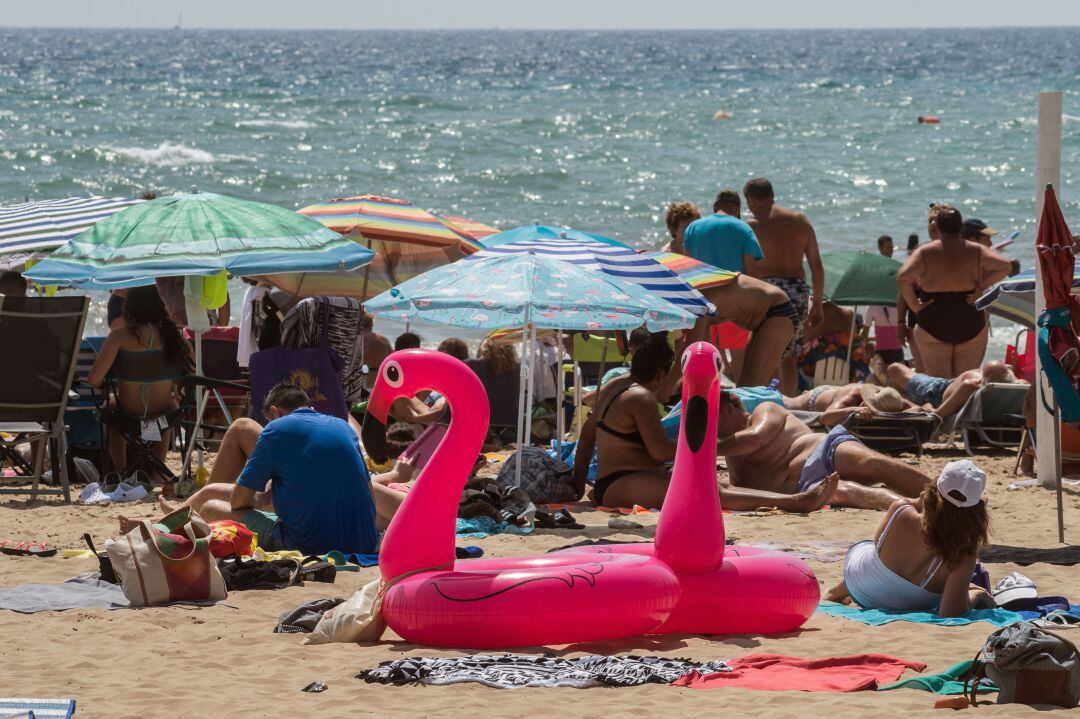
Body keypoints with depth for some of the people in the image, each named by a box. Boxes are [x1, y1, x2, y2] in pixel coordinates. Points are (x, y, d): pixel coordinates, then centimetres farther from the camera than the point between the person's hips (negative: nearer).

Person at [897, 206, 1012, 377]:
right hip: (972, 329, 2)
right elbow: (1005, 266, -10)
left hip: (934, 328, -2)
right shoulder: (975, 251, 0)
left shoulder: (925, 253, -6)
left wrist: (913, 305, -8)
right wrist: (981, 287, -4)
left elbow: (902, 277, -19)